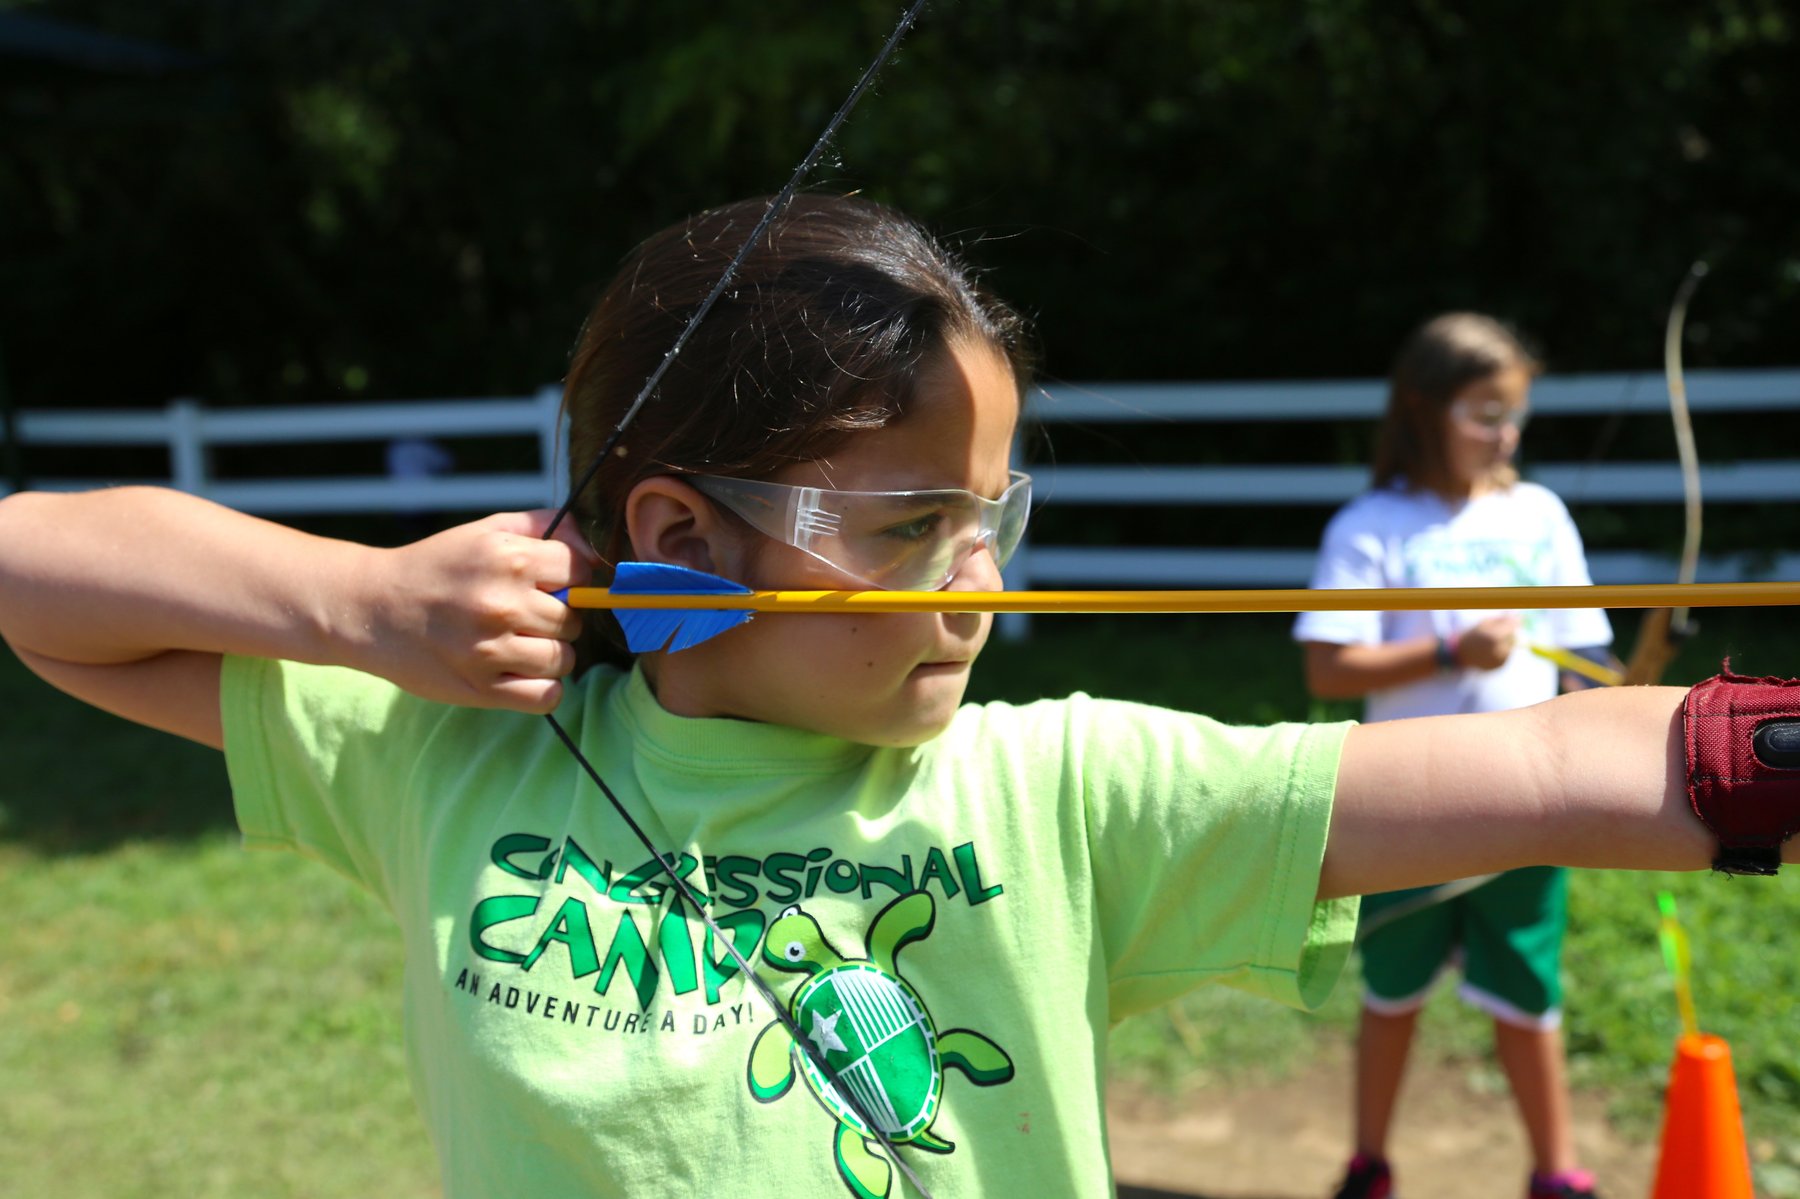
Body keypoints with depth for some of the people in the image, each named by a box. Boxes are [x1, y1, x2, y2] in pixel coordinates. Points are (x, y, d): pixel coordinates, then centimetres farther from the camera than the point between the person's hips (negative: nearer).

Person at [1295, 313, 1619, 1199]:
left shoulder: (1538, 514, 3)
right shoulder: (1372, 528, -8)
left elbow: (1583, 657, 6)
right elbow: (1328, 670, -13)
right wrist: (1450, 653, -19)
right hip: (1412, 814, -2)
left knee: (1526, 998, 11)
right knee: (1393, 995, 13)